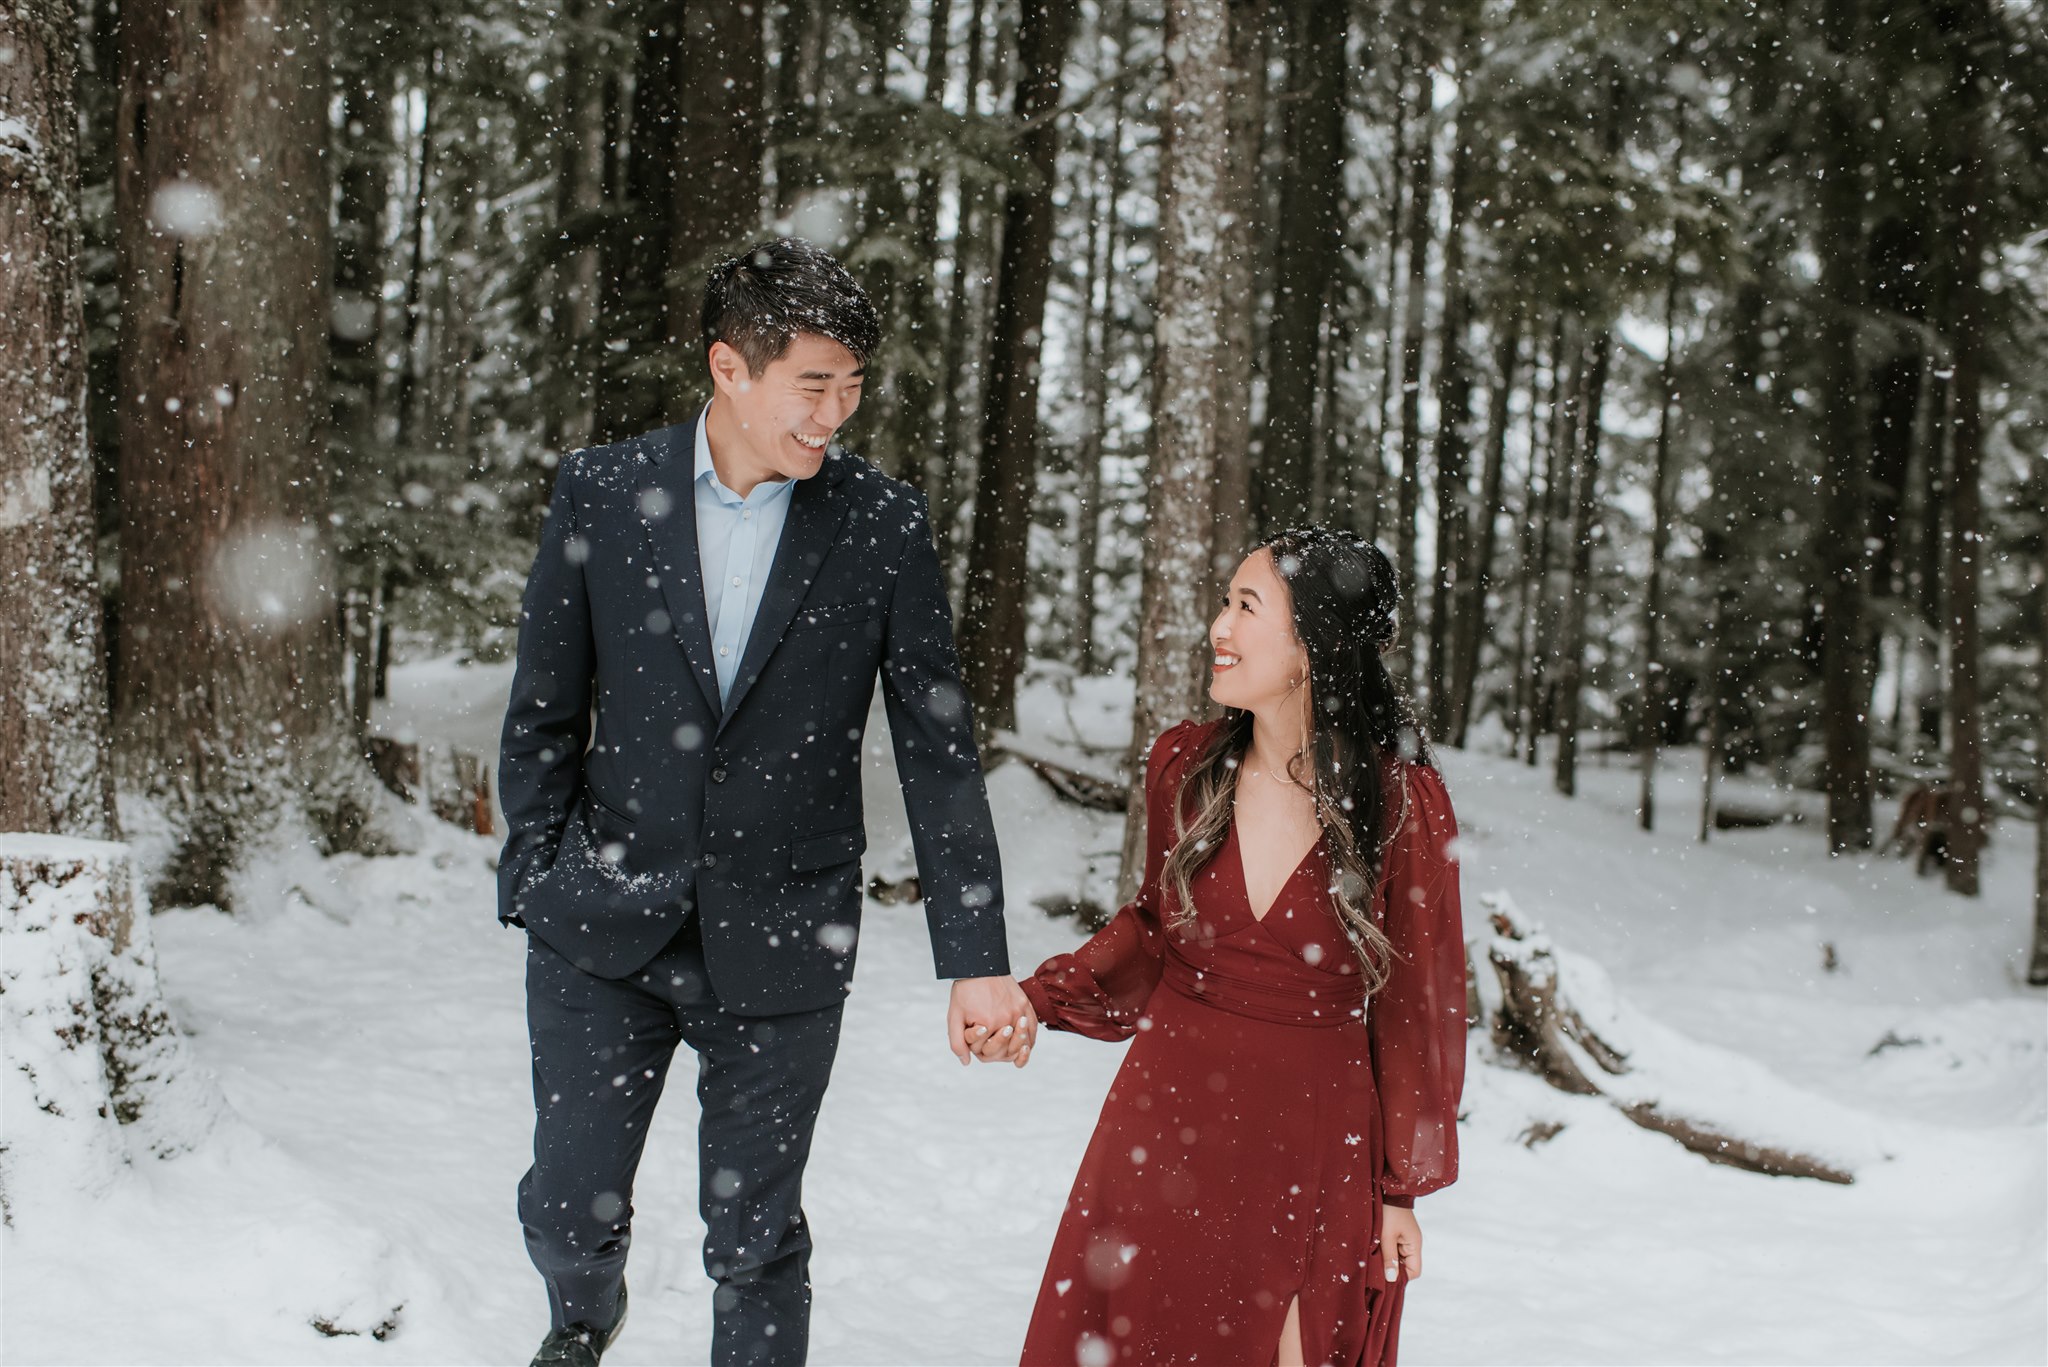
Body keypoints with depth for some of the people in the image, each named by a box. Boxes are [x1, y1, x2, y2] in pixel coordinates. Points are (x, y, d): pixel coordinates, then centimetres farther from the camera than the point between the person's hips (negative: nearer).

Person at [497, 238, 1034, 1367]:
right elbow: (543, 713, 5)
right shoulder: (601, 493, -3)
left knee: (756, 1242, 7)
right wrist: (532, 881, 1)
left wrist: (975, 959, -7)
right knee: (567, 1209, 7)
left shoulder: (884, 524, -5)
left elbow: (937, 750, -3)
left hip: (780, 941, -1)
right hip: (603, 929, 1)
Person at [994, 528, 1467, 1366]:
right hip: (1168, 1125, 3)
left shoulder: (1403, 805, -13)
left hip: (1314, 1146, -3)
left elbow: (1416, 1004, -5)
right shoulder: (1184, 765, -2)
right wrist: (1038, 999, -2)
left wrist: (1404, 1189, 0)